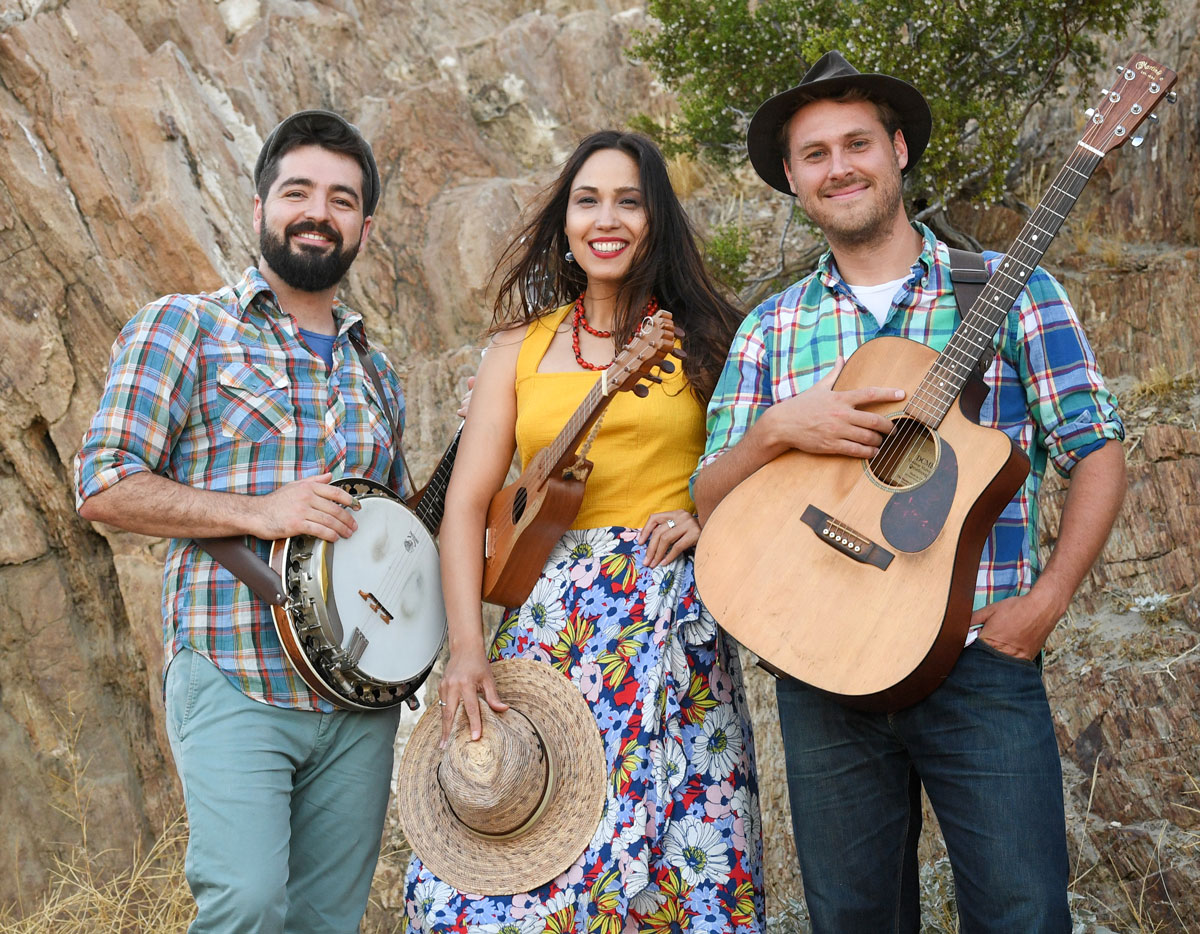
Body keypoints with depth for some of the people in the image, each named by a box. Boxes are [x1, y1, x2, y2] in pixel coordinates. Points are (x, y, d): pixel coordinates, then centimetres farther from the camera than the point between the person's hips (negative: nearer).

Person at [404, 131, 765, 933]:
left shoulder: (701, 340, 8)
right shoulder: (524, 347, 11)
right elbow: (467, 505, 5)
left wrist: (711, 515, -10)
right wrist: (467, 650, -6)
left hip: (675, 618, -1)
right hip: (555, 613, 1)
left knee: (684, 856, -3)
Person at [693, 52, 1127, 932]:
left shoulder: (1007, 289, 1)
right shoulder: (772, 327, 8)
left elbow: (1097, 455, 1)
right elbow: (710, 501, 5)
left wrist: (1045, 602, -10)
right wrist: (778, 430, -14)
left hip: (981, 659, -2)